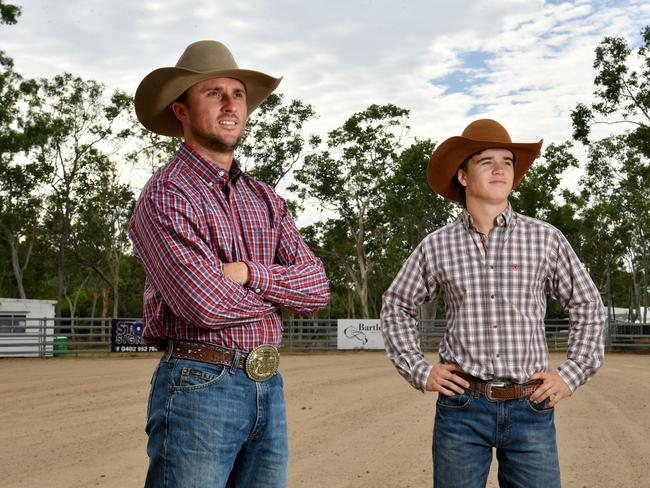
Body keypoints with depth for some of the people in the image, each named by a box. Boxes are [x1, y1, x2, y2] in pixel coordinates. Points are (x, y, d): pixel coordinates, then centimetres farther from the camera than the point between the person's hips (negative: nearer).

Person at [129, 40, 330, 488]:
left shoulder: (265, 199, 12)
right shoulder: (165, 196, -10)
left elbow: (318, 287, 3)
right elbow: (207, 305, -22)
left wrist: (250, 273, -14)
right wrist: (279, 291, -3)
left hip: (269, 386, 7)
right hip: (197, 388, -6)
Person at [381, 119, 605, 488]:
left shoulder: (546, 238, 2)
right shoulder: (437, 246, 2)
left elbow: (587, 306, 11)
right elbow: (397, 307, 14)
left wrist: (572, 375, 4)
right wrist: (419, 371, 6)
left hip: (531, 407, 0)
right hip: (462, 407, 0)